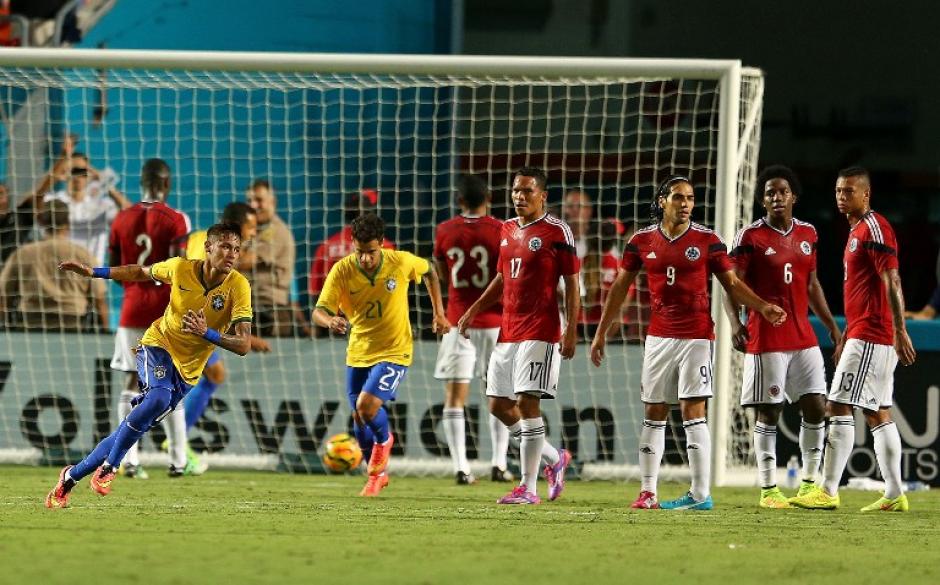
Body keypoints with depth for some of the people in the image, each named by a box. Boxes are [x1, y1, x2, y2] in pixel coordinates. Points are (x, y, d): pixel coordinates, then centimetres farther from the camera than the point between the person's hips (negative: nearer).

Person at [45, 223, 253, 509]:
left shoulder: (239, 286, -17)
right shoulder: (180, 268, -12)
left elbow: (243, 345, -22)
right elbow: (140, 272, 10)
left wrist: (207, 333, -37)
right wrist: (92, 272, 7)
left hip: (186, 372, 2)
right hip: (158, 345, -1)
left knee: (136, 427, 3)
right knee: (158, 397, -34)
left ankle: (72, 475, 21)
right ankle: (108, 468, -19)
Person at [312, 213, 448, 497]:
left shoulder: (401, 262, -15)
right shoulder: (342, 271, -14)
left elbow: (429, 272, 8)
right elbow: (318, 311, -19)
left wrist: (439, 312, 6)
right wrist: (329, 321, -43)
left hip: (394, 351, -3)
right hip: (358, 353, 3)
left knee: (367, 405, -22)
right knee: (360, 422, 9)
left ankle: (384, 439, 12)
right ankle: (378, 473, 34)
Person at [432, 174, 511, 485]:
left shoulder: (445, 232, 1)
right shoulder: (501, 231, -6)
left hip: (458, 321, 0)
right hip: (494, 320, 0)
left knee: (455, 395, 0)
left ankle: (461, 467, -9)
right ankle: (499, 464, 7)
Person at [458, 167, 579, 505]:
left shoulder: (557, 232, -8)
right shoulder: (508, 230, 14)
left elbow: (572, 285, -8)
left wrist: (571, 331, -15)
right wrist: (474, 310, 15)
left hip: (539, 333, -8)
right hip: (507, 333, 8)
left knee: (527, 402, -13)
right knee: (499, 405, 8)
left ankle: (528, 487, -10)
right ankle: (555, 459, 25)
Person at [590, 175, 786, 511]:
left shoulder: (707, 240, -2)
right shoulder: (642, 241, 5)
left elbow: (732, 283, 5)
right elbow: (620, 288, 12)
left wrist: (762, 307, -10)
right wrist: (601, 332, 12)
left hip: (696, 337, -4)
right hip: (659, 337, 4)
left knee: (693, 413, -8)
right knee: (654, 414, 6)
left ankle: (701, 494, -8)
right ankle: (647, 492, 11)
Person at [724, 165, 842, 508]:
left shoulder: (807, 234, 11)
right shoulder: (750, 237, -6)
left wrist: (831, 325, 19)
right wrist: (735, 322, -25)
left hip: (803, 337, 5)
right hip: (766, 338, -5)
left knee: (816, 408, 3)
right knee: (768, 413, -3)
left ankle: (809, 483, 14)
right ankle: (768, 490, 2)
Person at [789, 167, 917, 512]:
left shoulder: (874, 228, -12)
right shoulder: (857, 231, 19)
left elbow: (891, 283, -19)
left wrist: (900, 331, -25)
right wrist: (846, 337, 28)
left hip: (869, 337, -10)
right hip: (863, 335, 10)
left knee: (839, 407, -10)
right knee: (878, 413, 9)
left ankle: (828, 492, -11)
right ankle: (895, 495, 10)